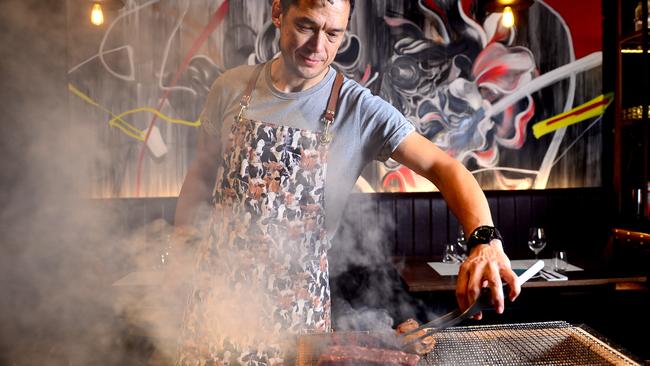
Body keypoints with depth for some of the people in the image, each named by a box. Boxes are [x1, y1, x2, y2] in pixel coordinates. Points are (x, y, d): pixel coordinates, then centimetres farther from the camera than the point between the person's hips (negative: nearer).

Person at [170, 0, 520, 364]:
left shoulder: (361, 109, -12)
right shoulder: (232, 87, -2)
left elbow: (444, 167, -18)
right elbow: (203, 170, 9)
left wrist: (486, 238, -33)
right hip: (219, 283, 3)